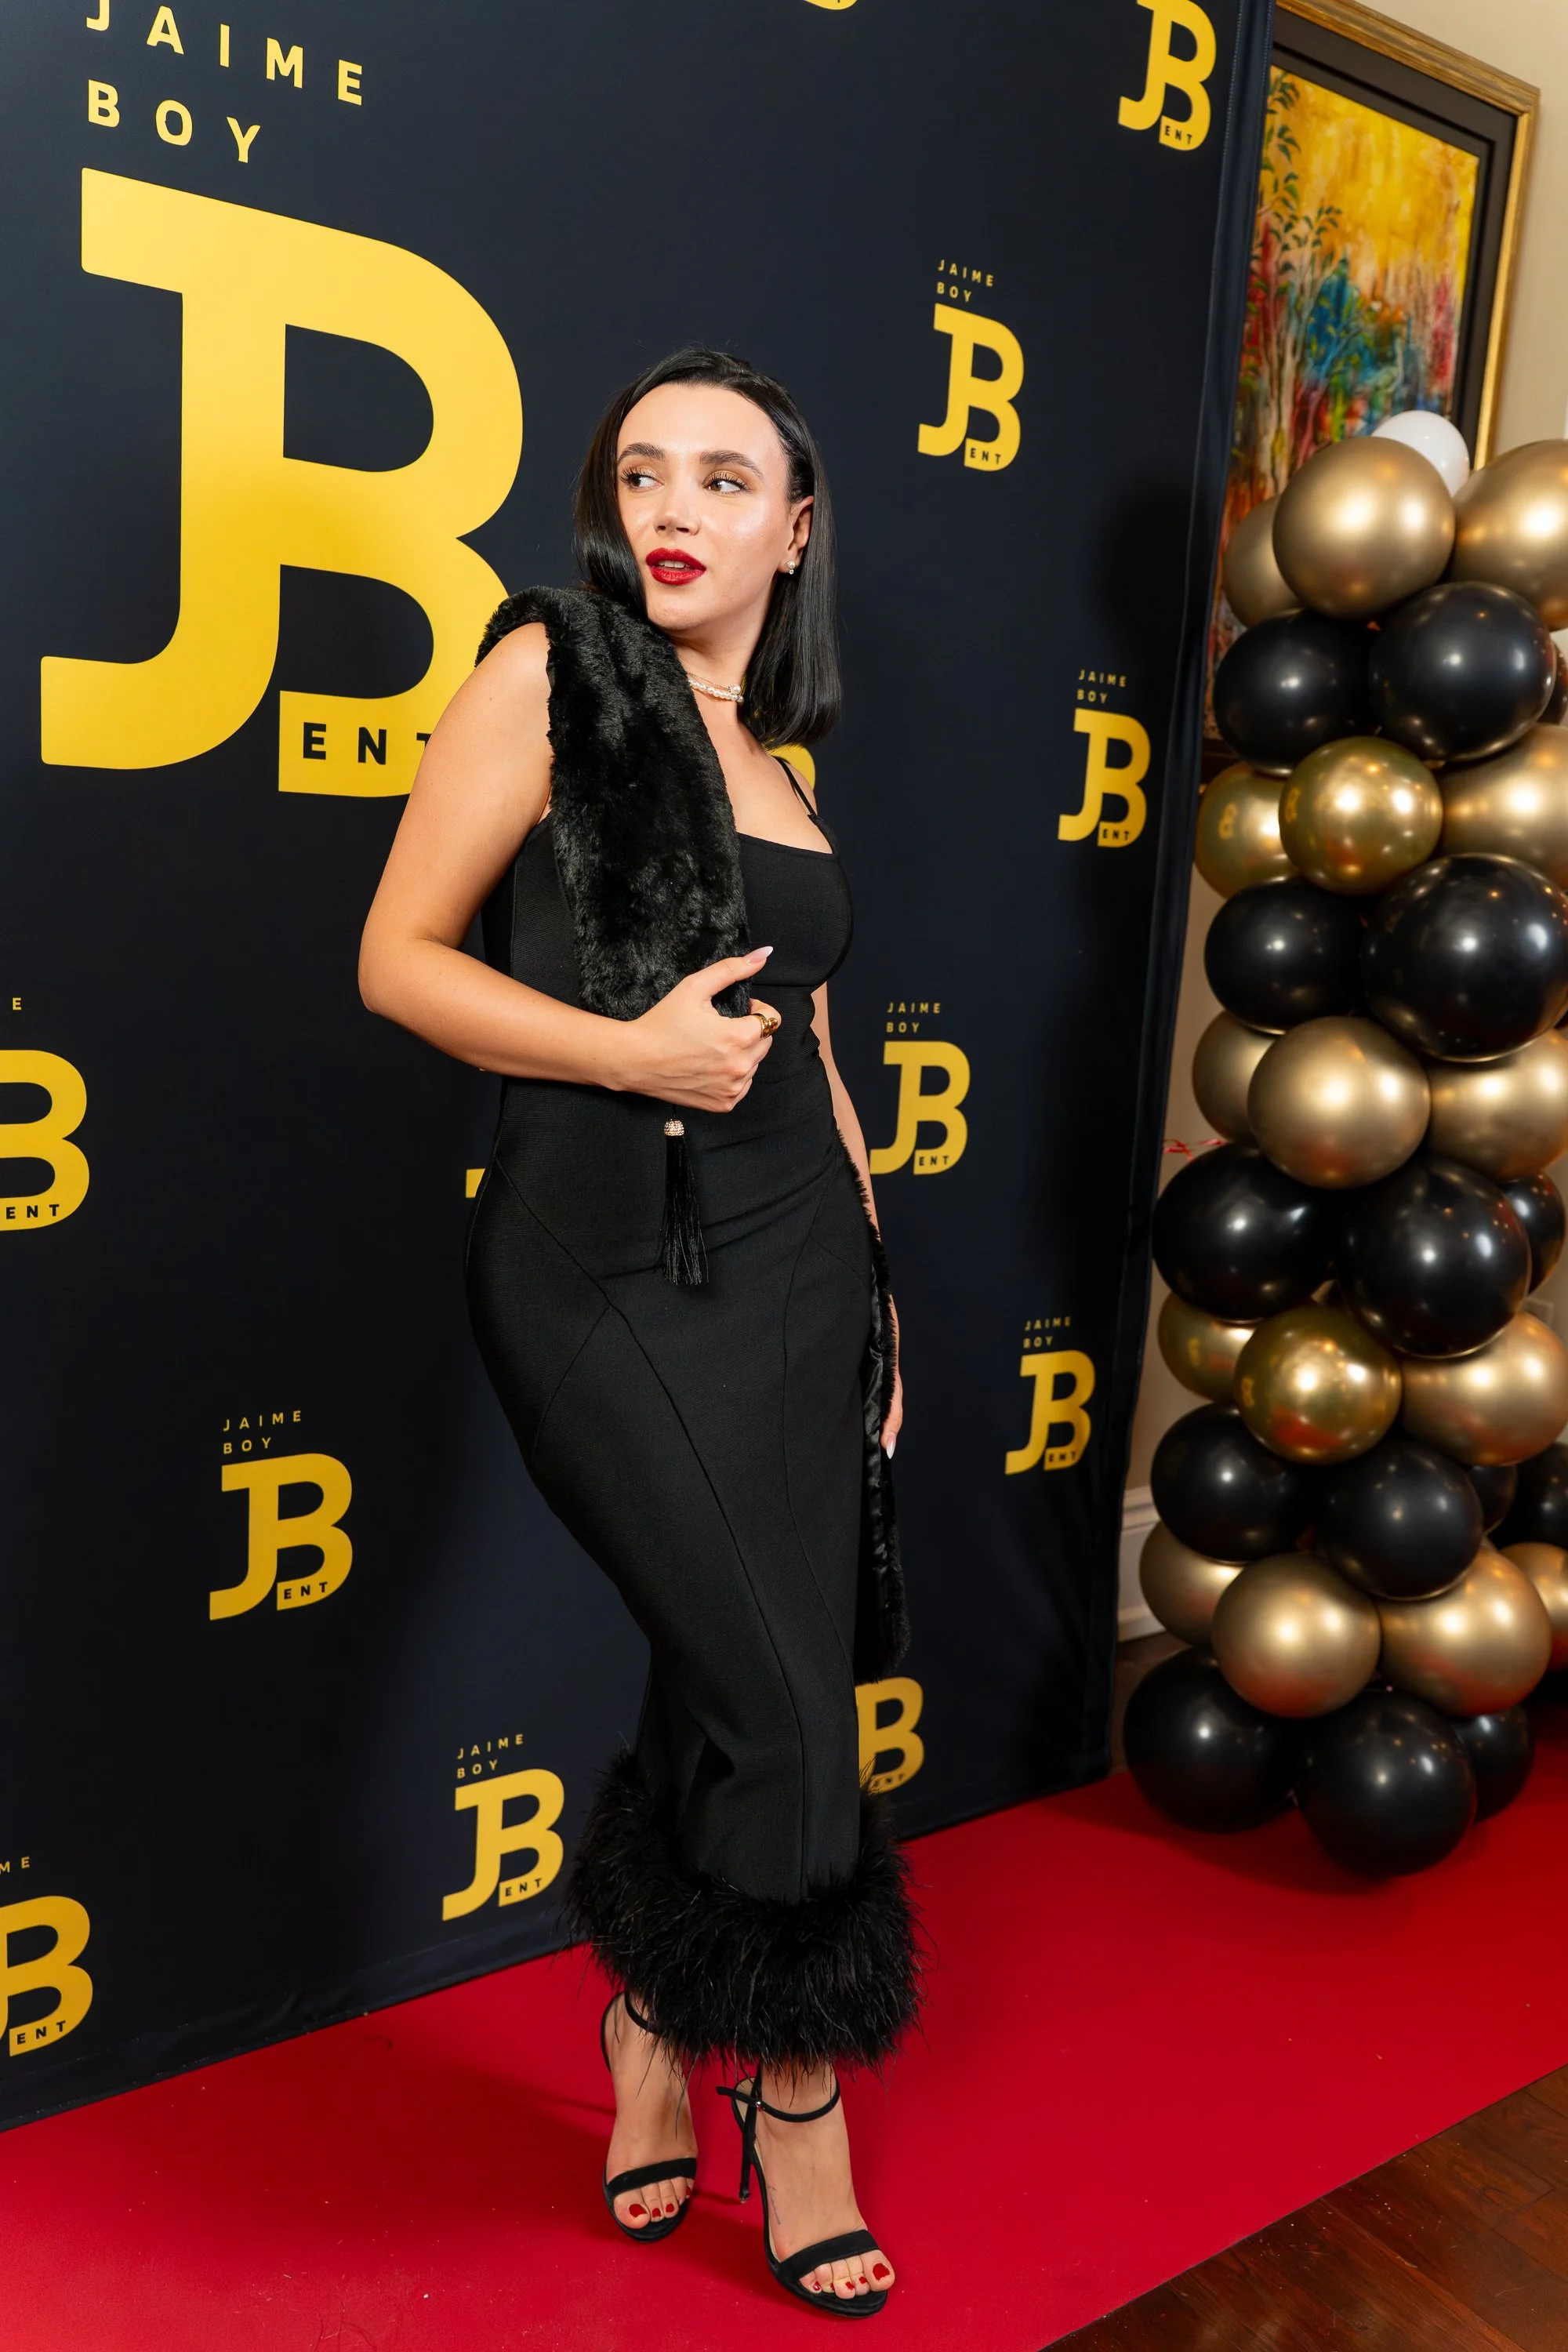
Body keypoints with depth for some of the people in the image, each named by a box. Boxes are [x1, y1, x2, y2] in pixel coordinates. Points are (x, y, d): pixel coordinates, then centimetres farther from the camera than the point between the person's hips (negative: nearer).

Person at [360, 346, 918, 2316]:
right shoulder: (553, 670, -2)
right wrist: (632, 1051, -16)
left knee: (730, 1692, 9)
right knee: (783, 1710, -4)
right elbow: (399, 959, -5)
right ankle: (798, 2112, 24)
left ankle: (652, 2056, 34)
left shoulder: (782, 768, 15)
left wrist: (870, 1280, 19)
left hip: (790, 1264, 6)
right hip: (599, 1268, -6)